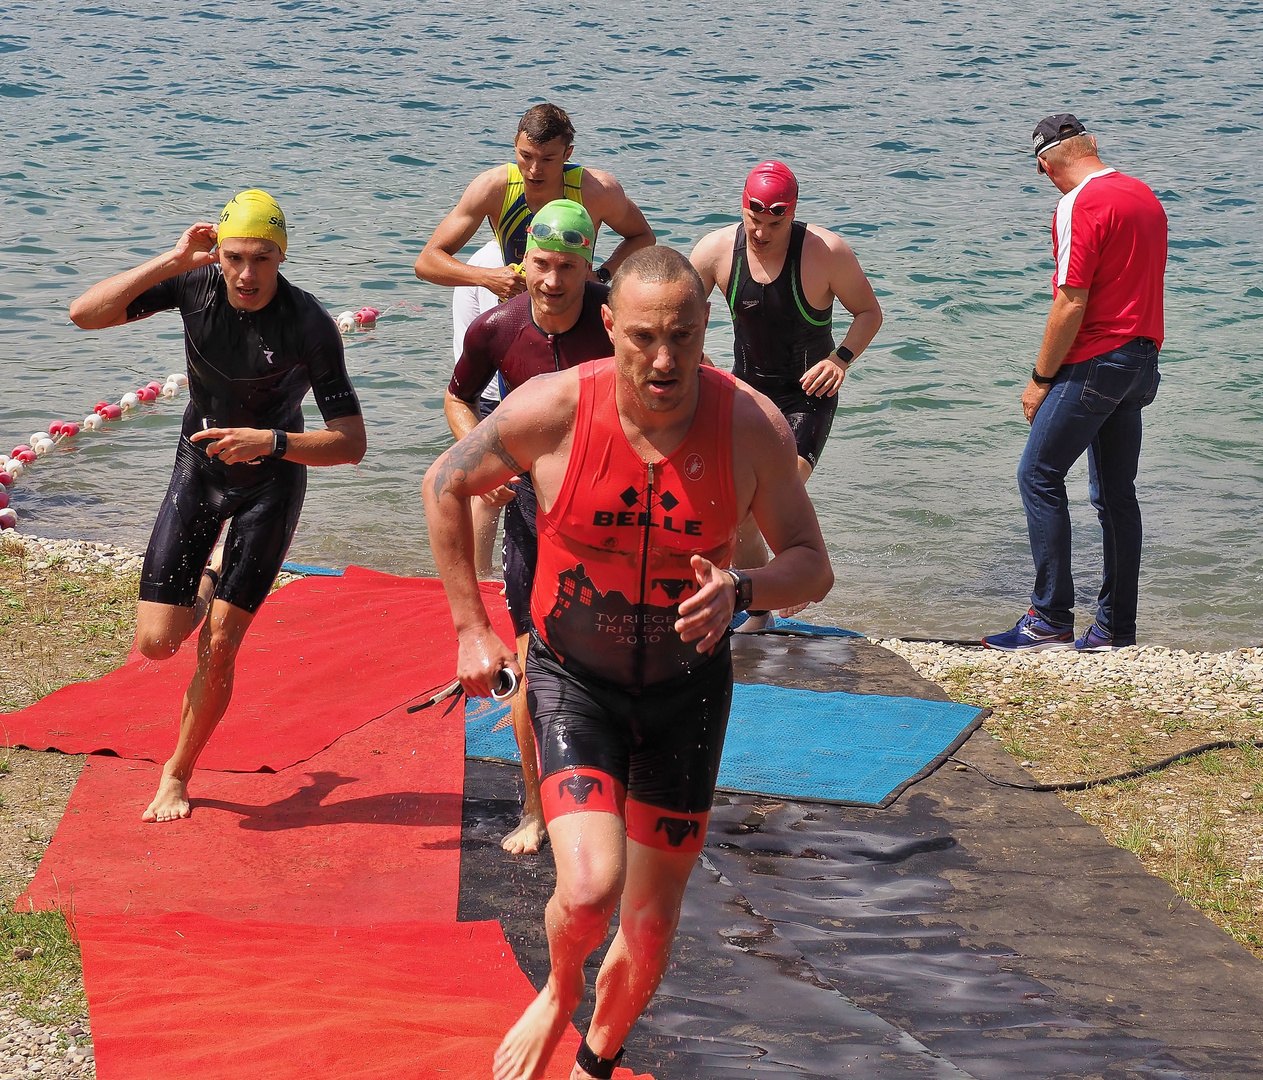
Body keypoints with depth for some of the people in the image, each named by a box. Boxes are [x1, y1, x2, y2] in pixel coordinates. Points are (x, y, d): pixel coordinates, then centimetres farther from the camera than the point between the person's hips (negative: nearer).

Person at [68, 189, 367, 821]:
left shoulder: (308, 325, -25)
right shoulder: (196, 284, -16)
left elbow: (351, 442, -25)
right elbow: (85, 314, -22)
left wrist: (269, 442, -40)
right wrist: (172, 262, -30)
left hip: (271, 479, -3)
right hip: (199, 466, 3)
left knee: (217, 648, -6)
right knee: (156, 643, -2)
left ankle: (178, 773, 17)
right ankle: (208, 585, 33)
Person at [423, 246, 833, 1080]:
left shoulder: (752, 426, -17)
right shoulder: (552, 411, -19)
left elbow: (812, 566, -6)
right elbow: (445, 487, 0)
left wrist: (739, 592, -28)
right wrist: (472, 627, 1)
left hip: (687, 686, 2)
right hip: (574, 679, -2)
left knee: (651, 934, 11)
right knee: (589, 891, -24)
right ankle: (559, 992, 12)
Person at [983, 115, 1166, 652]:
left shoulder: (1080, 206, -14)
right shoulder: (1145, 197, 13)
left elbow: (1072, 303, -18)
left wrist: (1041, 379, -11)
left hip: (1096, 361, -9)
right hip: (1142, 359, 9)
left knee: (1038, 475, -2)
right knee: (1116, 493, 11)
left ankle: (1052, 620, -4)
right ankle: (1115, 628, 13)